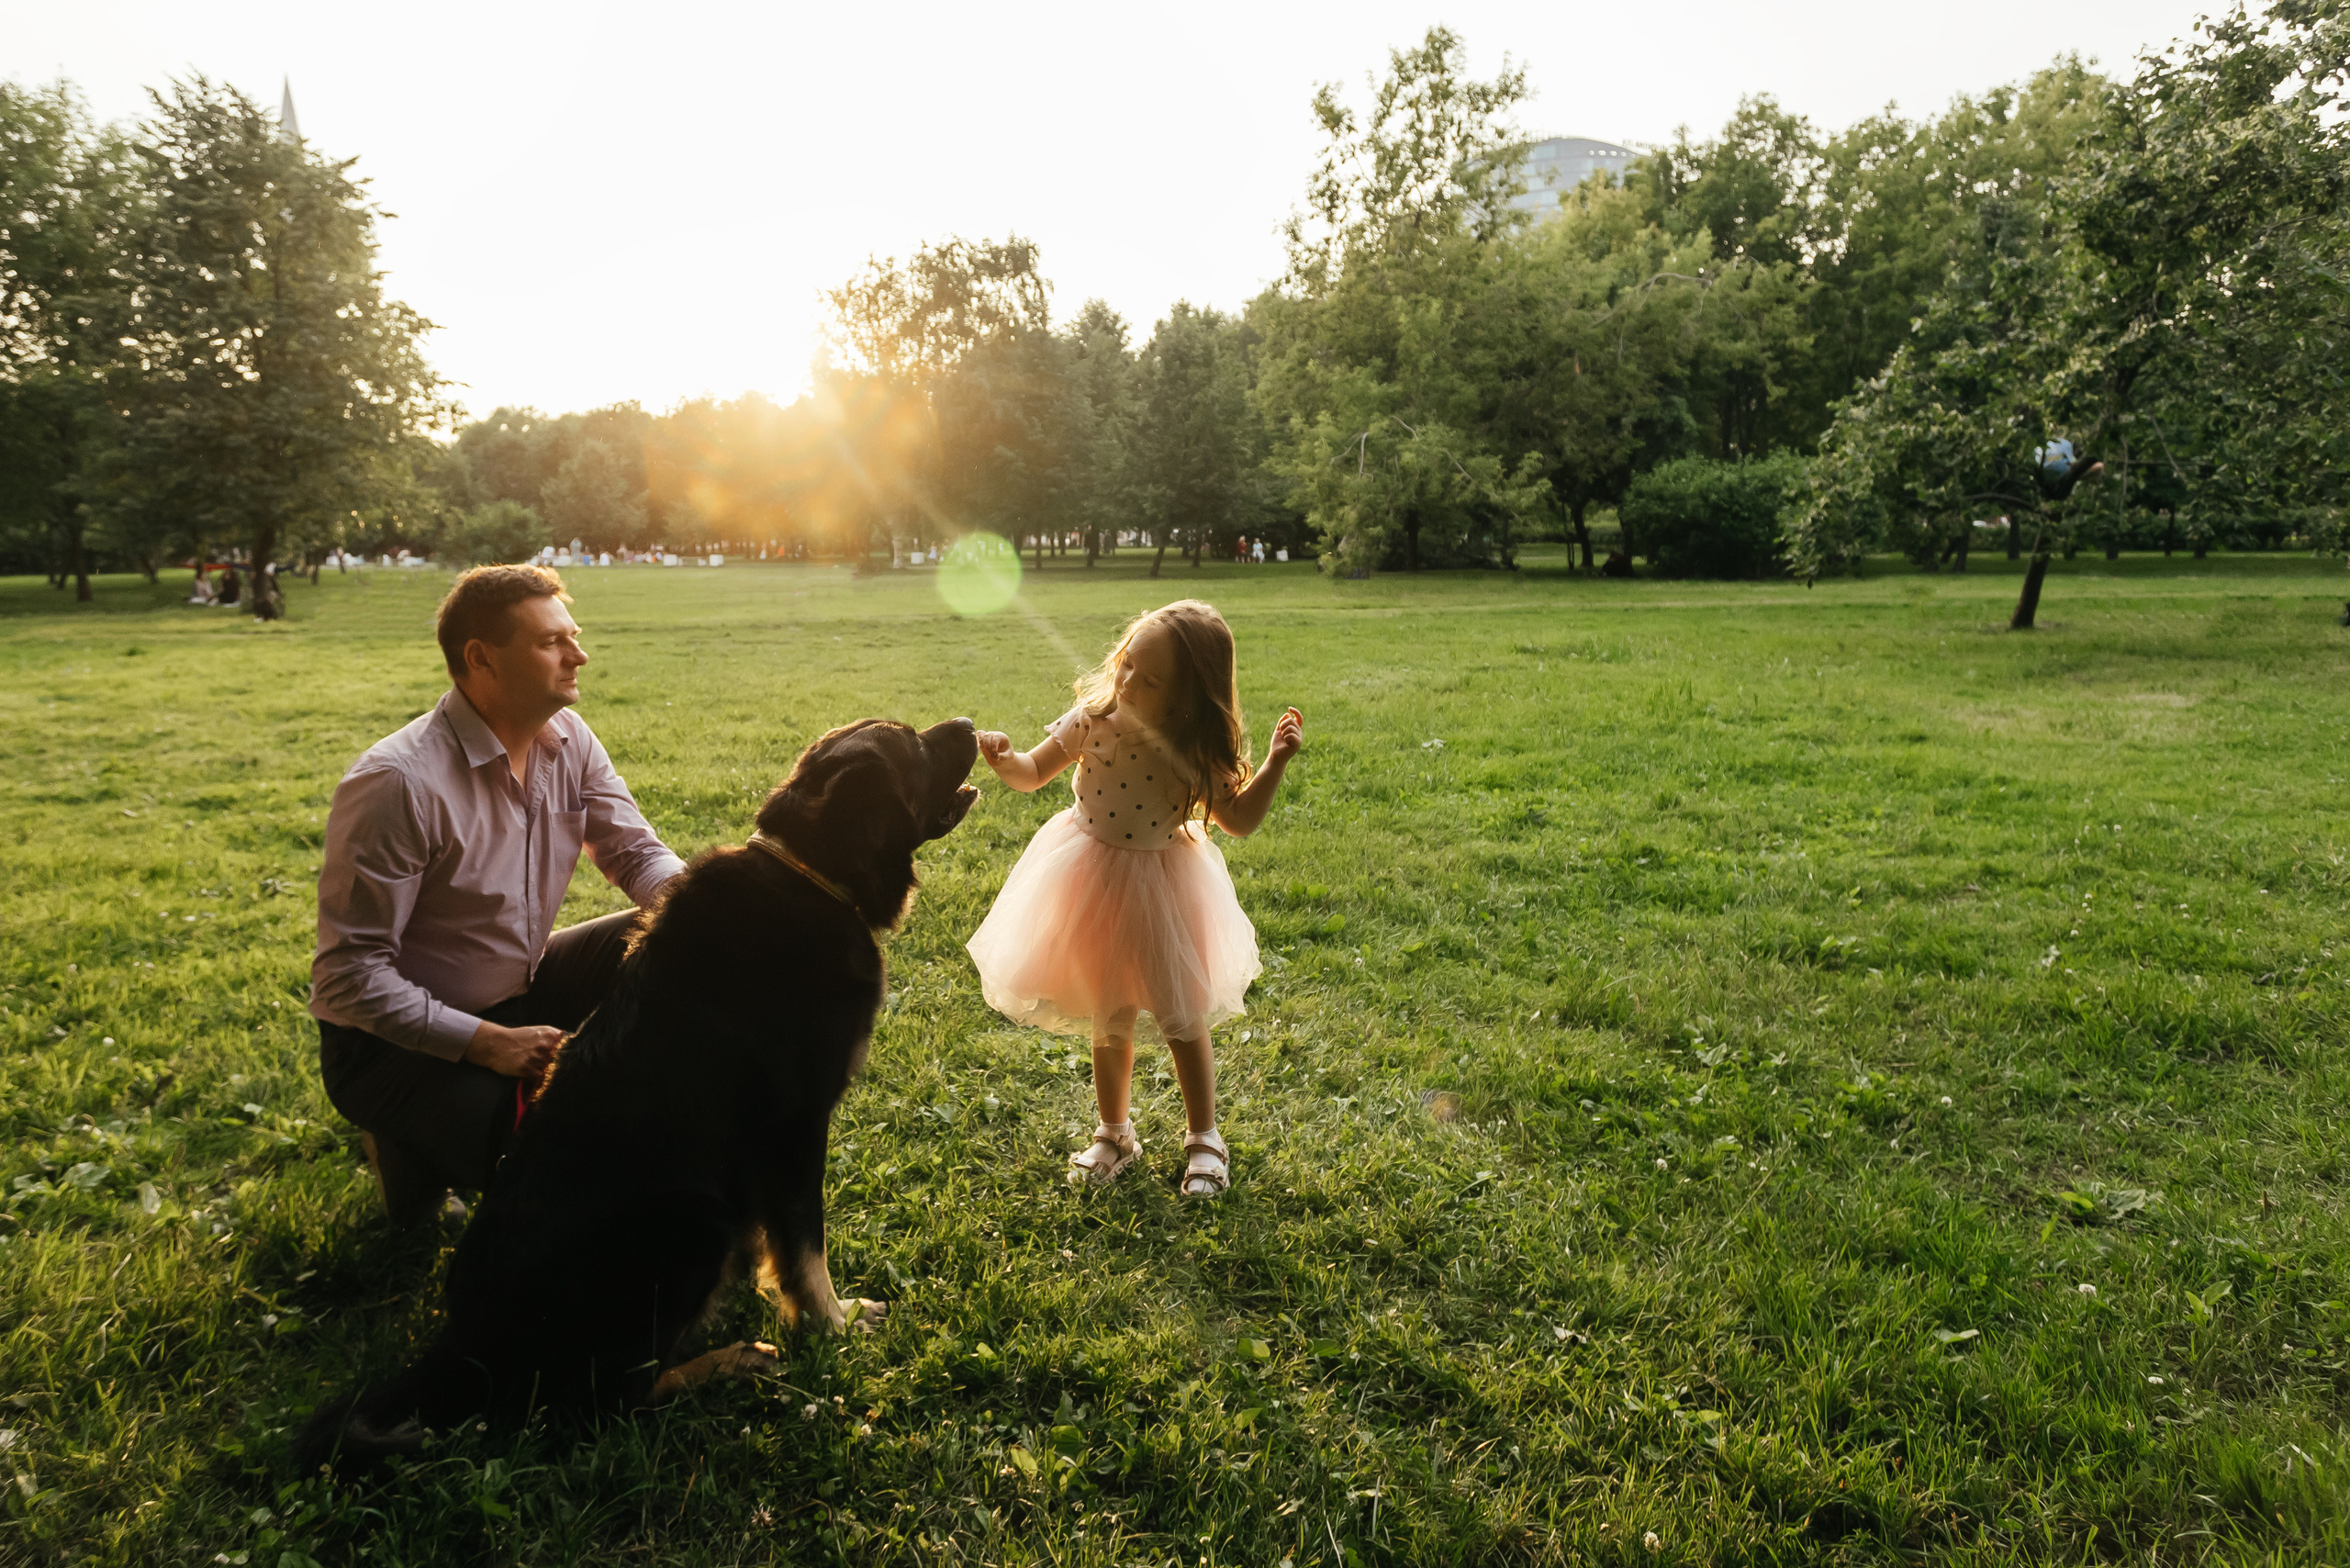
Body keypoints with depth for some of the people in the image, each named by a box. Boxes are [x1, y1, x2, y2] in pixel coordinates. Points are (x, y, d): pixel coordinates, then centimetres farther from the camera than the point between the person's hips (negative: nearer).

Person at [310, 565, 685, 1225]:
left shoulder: (568, 739, -5)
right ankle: (408, 1143, 5)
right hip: (397, 1039, -6)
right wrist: (487, 1043, -29)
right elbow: (350, 975, -23)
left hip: (520, 990, 7)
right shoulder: (397, 783, -26)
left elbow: (637, 851, 0)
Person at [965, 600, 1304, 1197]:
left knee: (1183, 1019, 9)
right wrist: (1003, 759, -26)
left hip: (1162, 888, -1)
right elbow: (1032, 773, -5)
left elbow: (1239, 820, -7)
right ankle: (1114, 1134, 37)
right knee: (1108, 1023, 16)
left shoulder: (1201, 750, -18)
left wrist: (1276, 762, -19)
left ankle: (1204, 1139, 30)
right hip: (1094, 884, 1)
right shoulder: (1094, 719, -16)